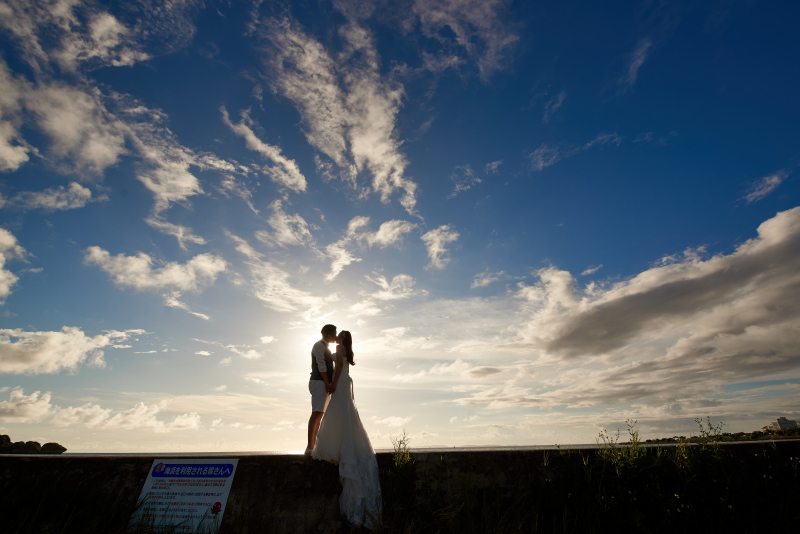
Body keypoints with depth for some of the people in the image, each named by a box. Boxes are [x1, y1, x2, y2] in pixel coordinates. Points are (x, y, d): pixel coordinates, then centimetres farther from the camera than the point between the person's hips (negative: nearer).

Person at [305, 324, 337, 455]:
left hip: (324, 384, 10)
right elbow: (321, 365, -15)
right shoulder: (319, 345, -7)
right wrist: (328, 383, -18)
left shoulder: (325, 347, 23)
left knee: (319, 415, 7)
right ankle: (309, 448, -13)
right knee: (316, 414, -13)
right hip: (319, 382, -10)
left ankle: (313, 446, 10)